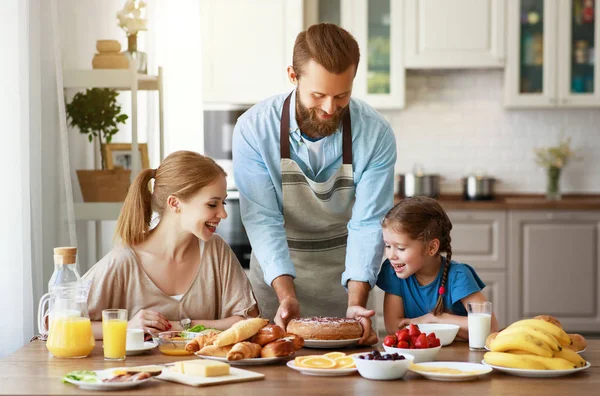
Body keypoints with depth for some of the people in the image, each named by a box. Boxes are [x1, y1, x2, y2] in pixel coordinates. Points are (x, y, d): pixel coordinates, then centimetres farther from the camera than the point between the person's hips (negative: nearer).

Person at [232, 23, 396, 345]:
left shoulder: (376, 134, -20)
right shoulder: (254, 129, -21)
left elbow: (368, 224, -20)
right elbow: (263, 220, -23)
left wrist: (356, 303, -32)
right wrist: (286, 294, -35)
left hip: (343, 273, 1)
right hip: (277, 272, 0)